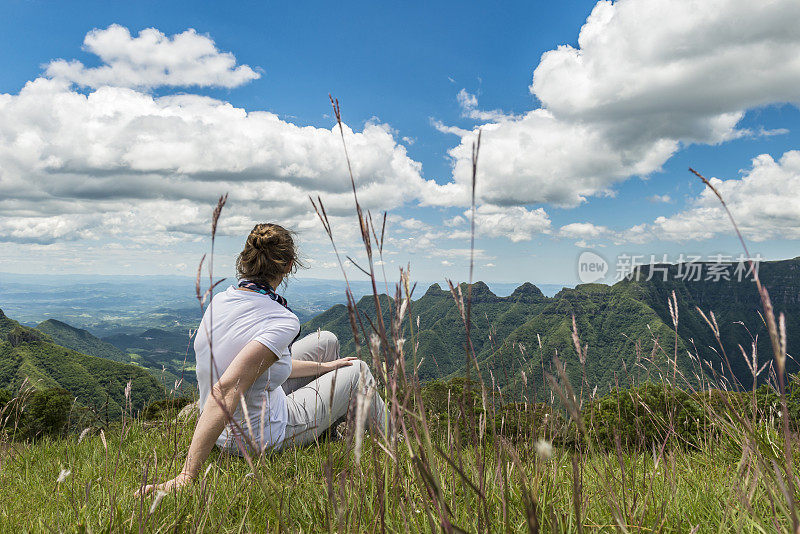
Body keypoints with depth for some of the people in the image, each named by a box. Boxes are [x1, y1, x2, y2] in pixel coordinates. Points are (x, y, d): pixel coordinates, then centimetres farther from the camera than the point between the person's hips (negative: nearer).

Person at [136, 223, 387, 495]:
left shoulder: (219, 299, -6)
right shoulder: (283, 321, -32)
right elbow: (226, 391, -41)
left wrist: (322, 366, 13)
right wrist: (186, 476, -40)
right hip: (264, 439, -7)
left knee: (326, 340, 20)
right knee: (358, 371, 11)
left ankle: (332, 430, 44)